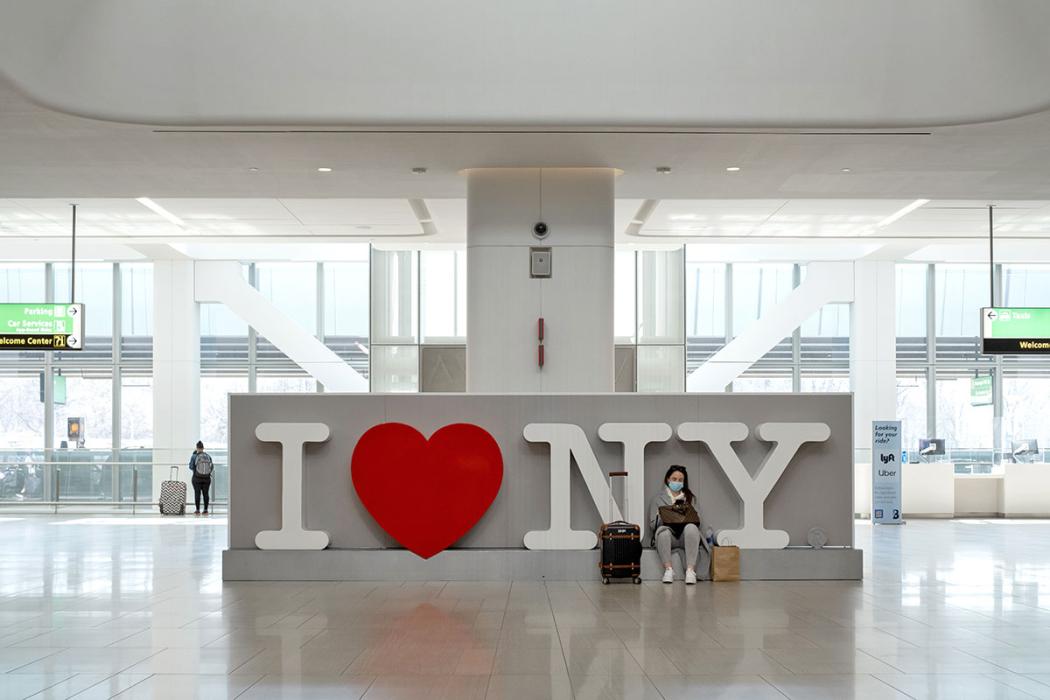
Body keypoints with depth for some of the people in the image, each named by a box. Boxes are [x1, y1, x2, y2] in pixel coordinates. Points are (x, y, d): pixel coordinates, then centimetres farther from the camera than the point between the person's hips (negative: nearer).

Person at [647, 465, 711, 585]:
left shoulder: (690, 498, 22)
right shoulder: (657, 499, 17)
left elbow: (699, 524, 12)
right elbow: (652, 525, 7)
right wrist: (661, 517, -13)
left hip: (685, 536, 1)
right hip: (668, 534, -1)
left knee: (691, 527, -35)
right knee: (663, 530, -36)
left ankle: (690, 570, -41)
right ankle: (668, 569, -35)